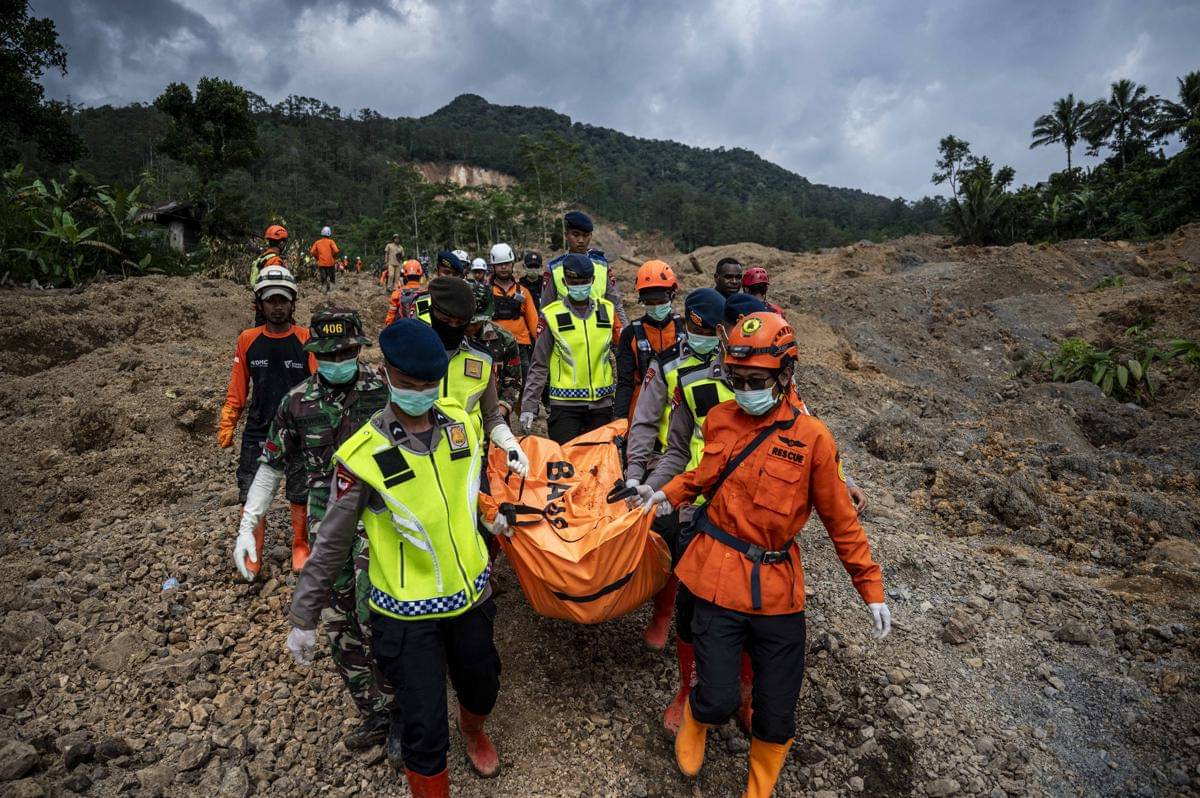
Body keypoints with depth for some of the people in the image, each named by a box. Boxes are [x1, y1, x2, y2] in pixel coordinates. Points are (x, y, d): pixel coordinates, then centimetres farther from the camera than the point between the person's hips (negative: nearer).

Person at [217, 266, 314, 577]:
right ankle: (252, 553, 27)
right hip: (257, 434, 2)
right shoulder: (248, 340, 0)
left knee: (300, 497, 10)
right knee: (251, 497, 8)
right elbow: (237, 388, 5)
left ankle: (300, 547, 30)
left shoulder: (306, 340, -6)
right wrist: (226, 425, 4)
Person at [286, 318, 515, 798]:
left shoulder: (461, 423, -7)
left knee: (482, 688, 24)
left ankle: (474, 733, 59)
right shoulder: (363, 455, -20)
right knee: (424, 728, 3)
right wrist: (303, 618, -3)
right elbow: (332, 544, -10)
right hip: (407, 612, -4)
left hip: (470, 592, 5)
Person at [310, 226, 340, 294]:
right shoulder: (331, 241, -1)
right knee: (332, 278, 7)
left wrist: (317, 258, 14)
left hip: (321, 263, 3)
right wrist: (334, 257, 4)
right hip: (330, 263, -2)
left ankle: (324, 291, -5)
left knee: (323, 279, 7)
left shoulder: (317, 242, 9)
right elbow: (336, 250, -15)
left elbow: (312, 252, 0)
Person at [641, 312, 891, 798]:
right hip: (720, 578, 1)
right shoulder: (719, 420, 0)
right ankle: (696, 721, 39)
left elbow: (840, 519, 1)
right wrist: (670, 494, 5)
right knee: (718, 699, 0)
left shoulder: (811, 437, -8)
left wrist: (871, 587, 3)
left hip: (779, 586, 0)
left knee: (777, 712, 10)